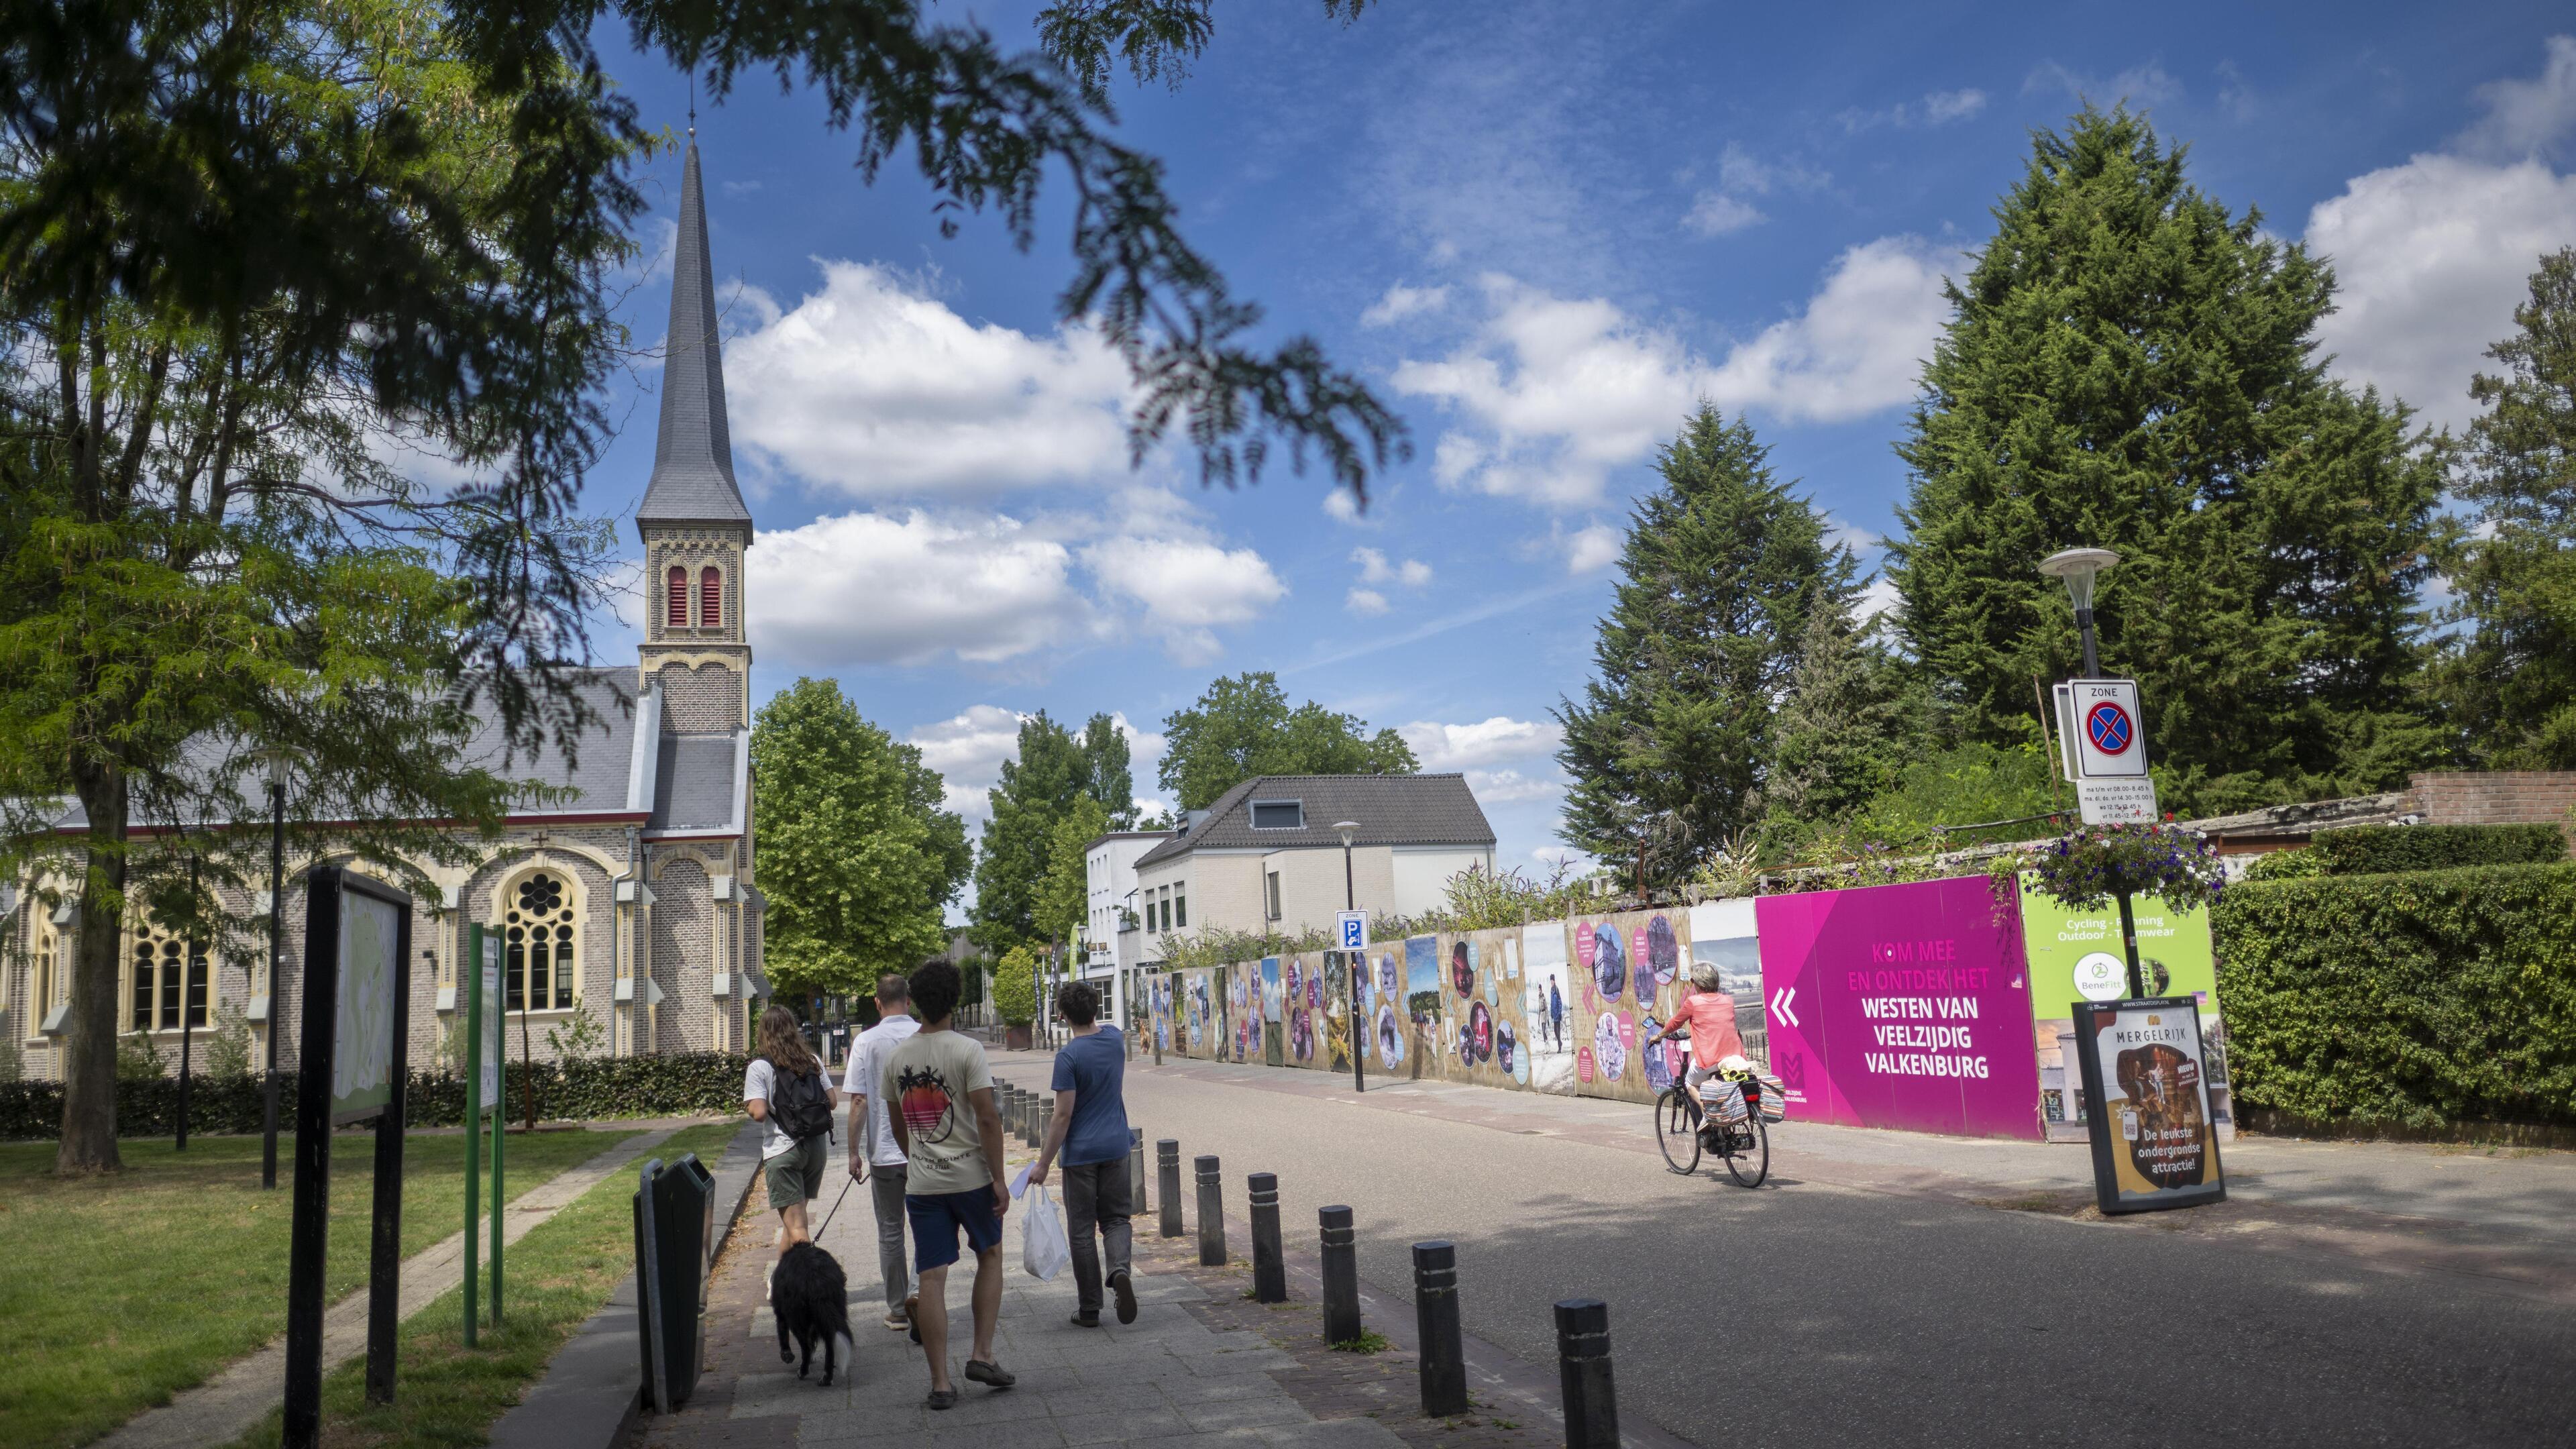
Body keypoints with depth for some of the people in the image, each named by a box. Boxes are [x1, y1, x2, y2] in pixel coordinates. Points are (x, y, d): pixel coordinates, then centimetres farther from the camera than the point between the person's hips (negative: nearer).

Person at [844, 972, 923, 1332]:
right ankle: (918, 1290, -5)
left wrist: (854, 1152, 1)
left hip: (884, 1152, 0)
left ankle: (898, 1310, 17)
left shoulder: (866, 1042, -6)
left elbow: (858, 1102, -8)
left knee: (890, 1231, 11)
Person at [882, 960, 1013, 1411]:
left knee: (931, 1278, 4)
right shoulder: (967, 1050, -11)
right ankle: (982, 1355, 13)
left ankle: (941, 1383, 6)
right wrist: (999, 1178, -8)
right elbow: (987, 1118, -14)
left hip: (921, 1183, 3)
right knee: (990, 1255, 19)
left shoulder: (896, 1058, 4)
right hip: (970, 1176, -3)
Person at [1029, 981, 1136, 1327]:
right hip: (1115, 1147, 5)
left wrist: (1044, 1163, -11)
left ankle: (1089, 1309, 11)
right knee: (1116, 1218, 15)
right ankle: (1120, 1269, -14)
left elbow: (1063, 1116, -17)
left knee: (1082, 1230, 6)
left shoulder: (1069, 1056, -16)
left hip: (1081, 1153, -5)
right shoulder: (1115, 1039, 0)